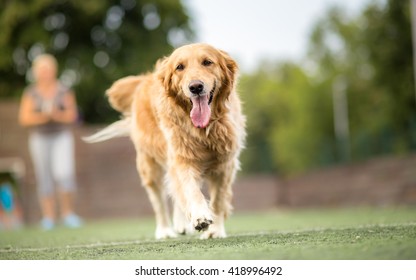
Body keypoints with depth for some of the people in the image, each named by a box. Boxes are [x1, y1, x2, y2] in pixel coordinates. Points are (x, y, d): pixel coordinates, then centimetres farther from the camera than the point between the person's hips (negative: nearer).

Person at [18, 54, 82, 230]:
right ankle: (48, 217, 6)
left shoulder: (64, 91, 5)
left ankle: (68, 213, -2)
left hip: (62, 136, -1)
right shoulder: (31, 93, 5)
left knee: (64, 174, -15)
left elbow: (72, 115, 3)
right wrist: (43, 116, -15)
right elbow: (24, 118, 0)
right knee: (44, 178, 1)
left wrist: (57, 115, -16)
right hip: (39, 138, 1)